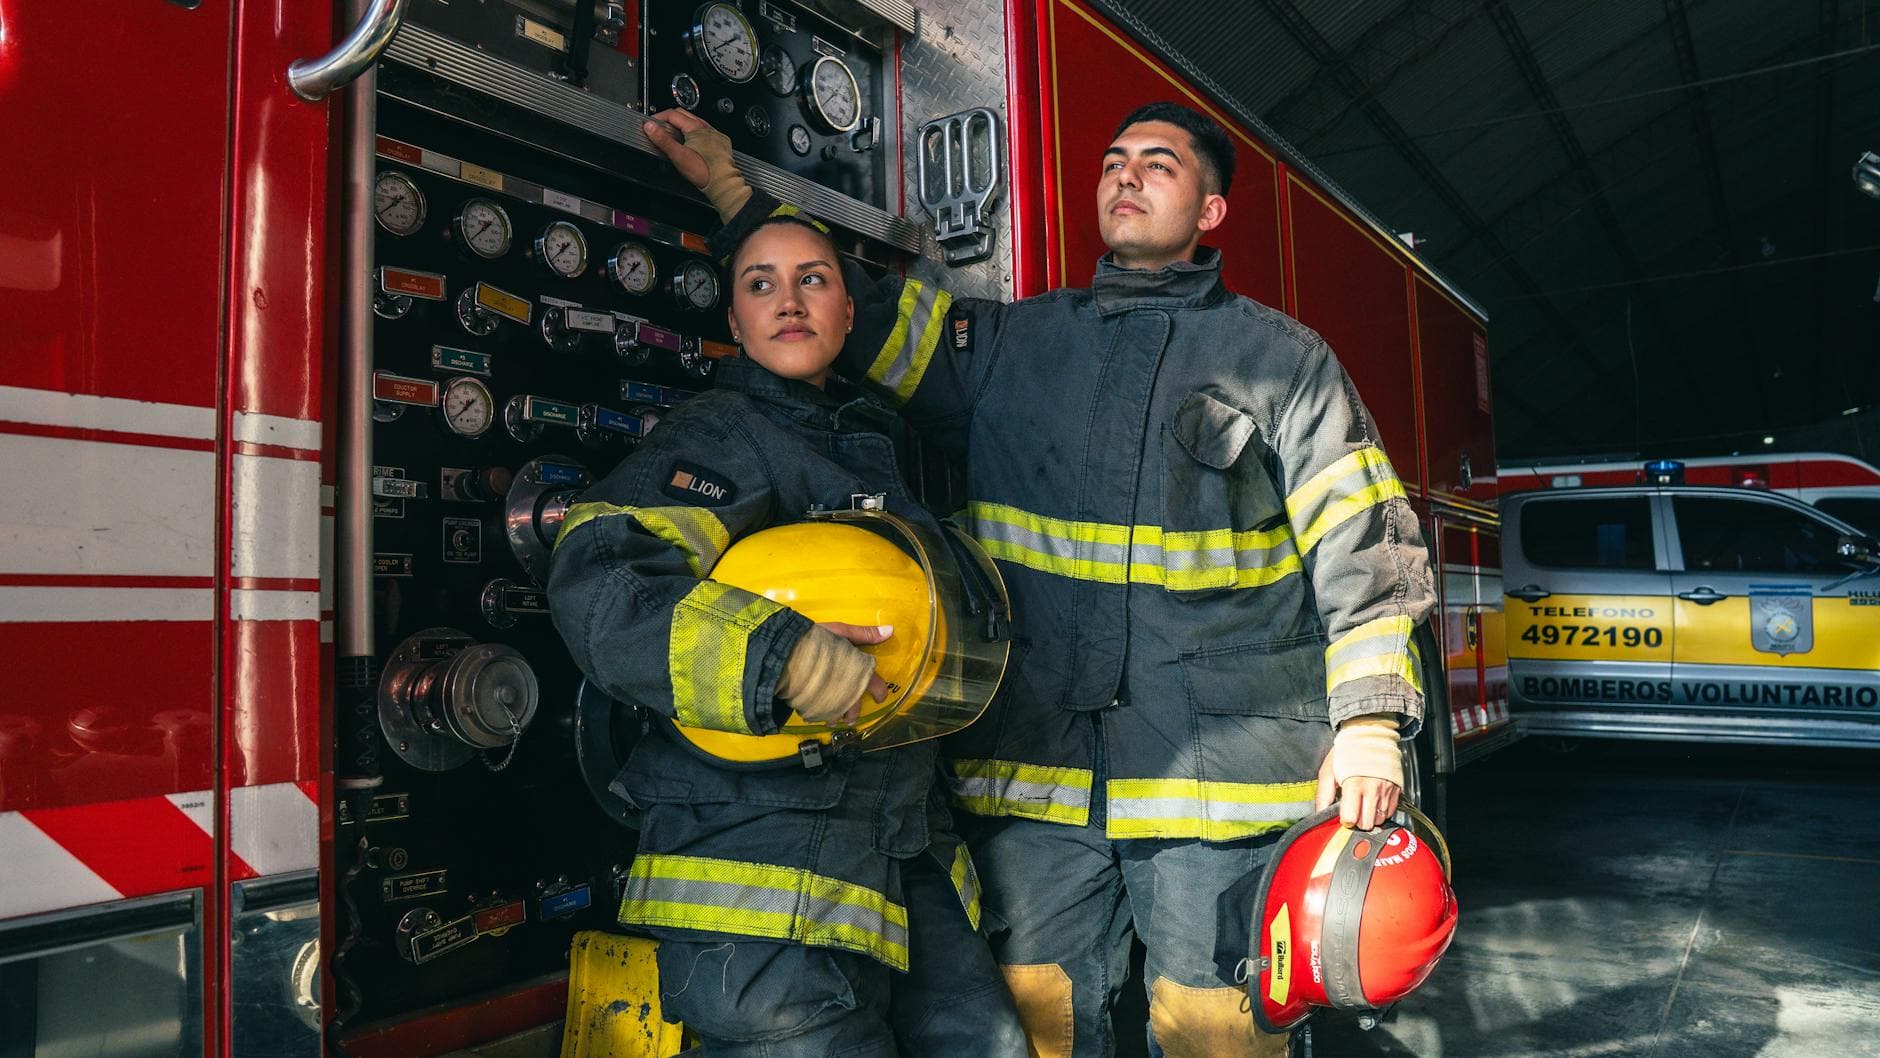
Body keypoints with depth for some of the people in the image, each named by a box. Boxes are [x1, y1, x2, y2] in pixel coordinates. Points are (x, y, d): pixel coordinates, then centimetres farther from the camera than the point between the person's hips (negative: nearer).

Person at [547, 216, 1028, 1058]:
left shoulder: (870, 444, 19)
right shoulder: (718, 435, -6)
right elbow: (595, 582, -24)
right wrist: (773, 651, -35)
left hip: (907, 846, 8)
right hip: (760, 849, -8)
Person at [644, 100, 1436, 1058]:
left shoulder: (1281, 357, 6)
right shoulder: (1012, 345, 14)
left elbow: (1361, 540, 1)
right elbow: (866, 317, 17)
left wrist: (1370, 723, -8)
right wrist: (730, 188, 15)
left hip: (1219, 780, -2)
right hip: (1034, 778, 3)